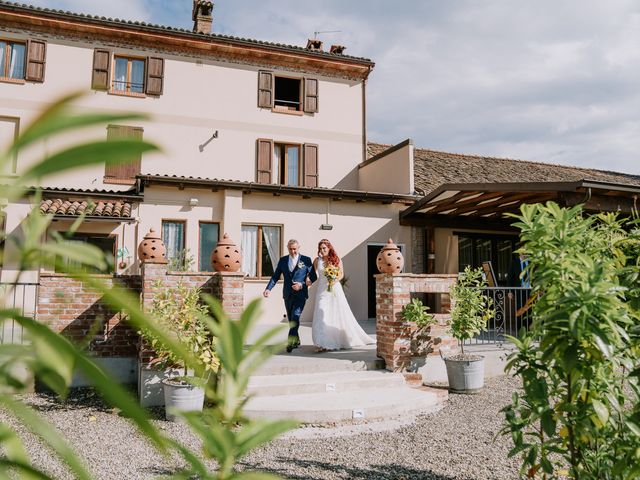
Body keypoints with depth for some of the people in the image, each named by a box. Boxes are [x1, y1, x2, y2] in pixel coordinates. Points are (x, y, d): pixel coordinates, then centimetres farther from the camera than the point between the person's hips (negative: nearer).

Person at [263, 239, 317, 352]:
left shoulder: (306, 260, 1)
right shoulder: (282, 260, 10)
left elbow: (313, 277, 2)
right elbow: (275, 276, 7)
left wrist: (302, 285, -14)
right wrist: (268, 288, -8)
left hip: (300, 294, -4)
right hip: (287, 295, 4)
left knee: (295, 317, -18)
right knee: (290, 319, 12)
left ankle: (290, 342, -22)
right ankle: (296, 341, 26)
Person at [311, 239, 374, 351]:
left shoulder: (336, 260, 2)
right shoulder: (317, 261, 4)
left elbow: (341, 274, 2)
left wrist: (335, 280, -15)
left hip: (335, 289, 0)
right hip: (322, 290, 0)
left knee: (339, 314, 6)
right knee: (322, 315, -9)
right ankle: (323, 343, -7)